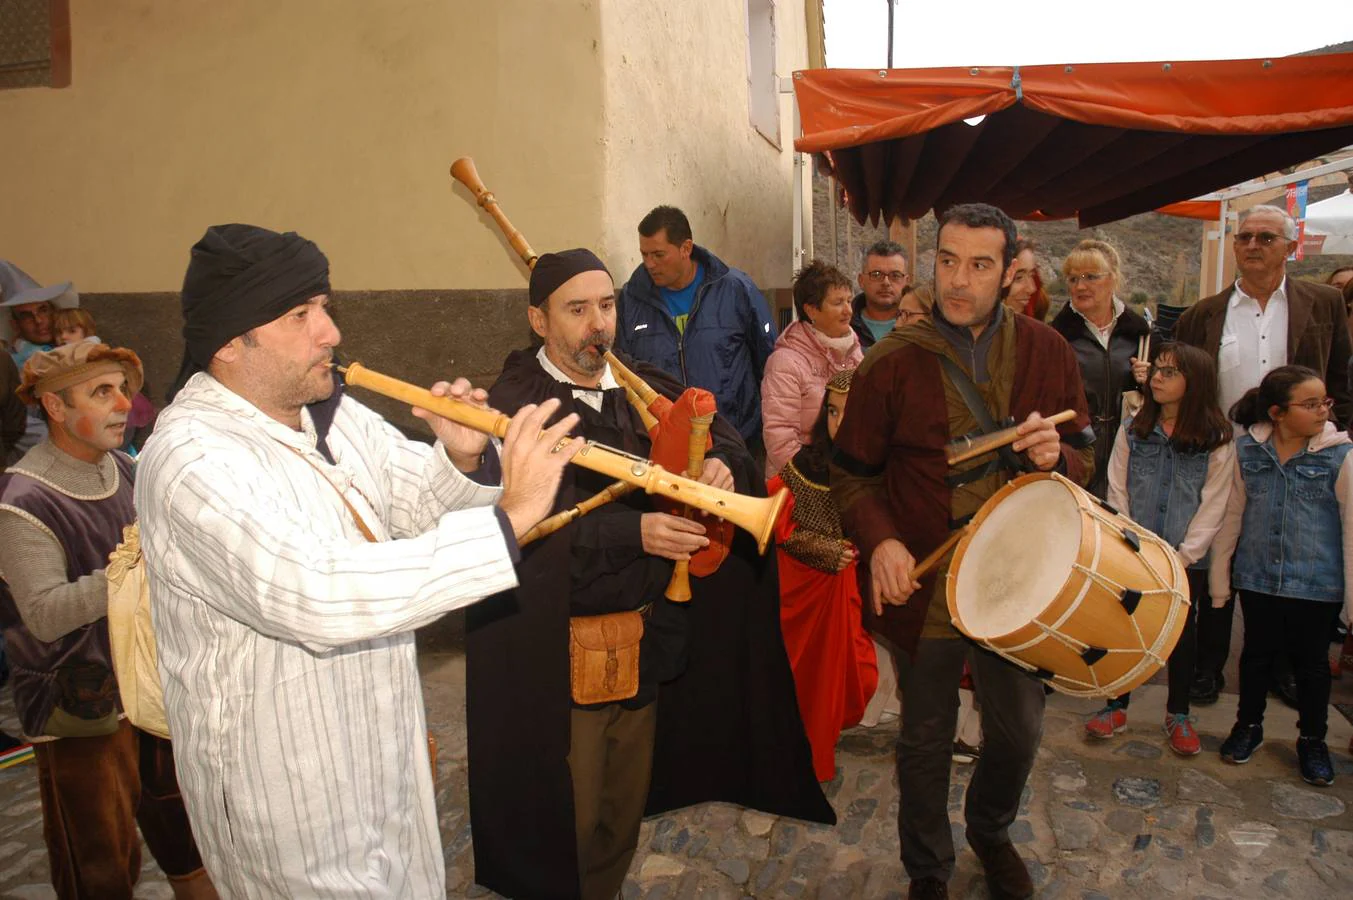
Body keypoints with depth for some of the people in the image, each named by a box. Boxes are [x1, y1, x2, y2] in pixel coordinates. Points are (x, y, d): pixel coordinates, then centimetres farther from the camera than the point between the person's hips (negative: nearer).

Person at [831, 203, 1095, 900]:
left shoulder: (1047, 352, -2)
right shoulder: (891, 363, -10)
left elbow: (1083, 459, 6)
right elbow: (853, 474, -3)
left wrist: (1056, 456, -18)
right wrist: (880, 541, -21)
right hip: (925, 580, -2)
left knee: (1018, 727, 16)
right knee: (926, 736, 13)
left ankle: (991, 832, 49)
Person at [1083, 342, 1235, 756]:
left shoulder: (1217, 439, -4)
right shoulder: (1133, 429, 2)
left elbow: (1212, 507, -5)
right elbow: (1117, 492, 1)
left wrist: (1181, 557, -11)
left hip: (1186, 562, -1)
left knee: (1182, 633, 10)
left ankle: (1178, 715, 27)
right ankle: (1116, 706, 23)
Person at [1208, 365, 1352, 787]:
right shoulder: (1246, 450, -4)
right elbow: (1231, 515, 2)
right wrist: (1220, 578, 5)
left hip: (1317, 583, -1)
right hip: (1257, 577, 1)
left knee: (1311, 662, 13)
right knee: (1257, 654, 16)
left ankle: (1312, 741, 33)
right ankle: (1248, 725, 37)